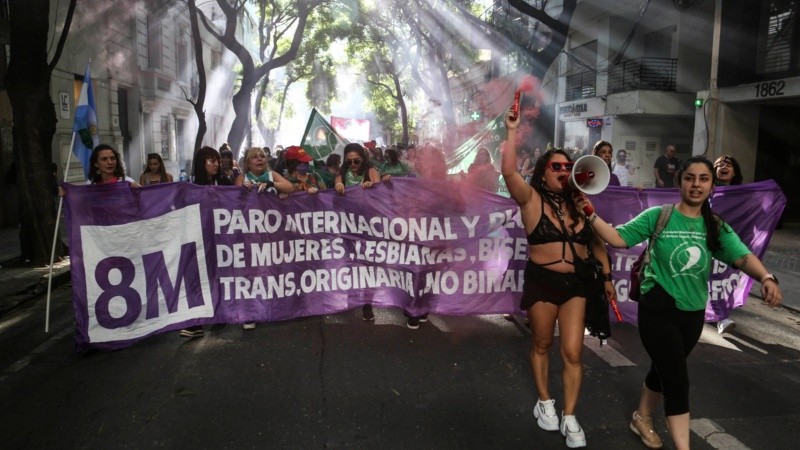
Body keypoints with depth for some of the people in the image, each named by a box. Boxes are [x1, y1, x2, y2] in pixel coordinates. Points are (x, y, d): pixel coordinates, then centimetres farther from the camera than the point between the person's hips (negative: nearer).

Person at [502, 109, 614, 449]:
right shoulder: (532, 201, -7)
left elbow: (597, 242, 16)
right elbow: (509, 171, -23)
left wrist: (606, 276, 13)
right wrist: (512, 131, -24)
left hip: (577, 284, 3)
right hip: (541, 282, -3)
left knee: (573, 352, 1)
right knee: (542, 345, 14)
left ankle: (570, 418, 15)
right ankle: (544, 403, 35)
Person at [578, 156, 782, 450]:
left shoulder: (716, 227, 1)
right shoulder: (658, 216, -8)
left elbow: (742, 255, -15)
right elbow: (619, 238, -11)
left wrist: (766, 277, -34)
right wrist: (591, 214, -22)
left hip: (693, 313, 5)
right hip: (658, 309, -5)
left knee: (665, 371, 20)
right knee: (677, 379, -4)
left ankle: (642, 419, 44)